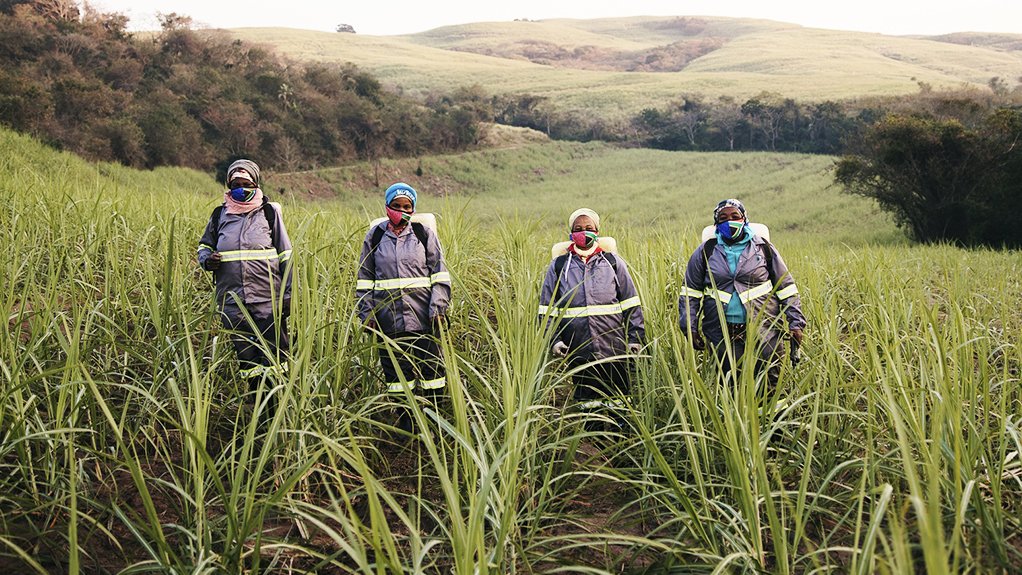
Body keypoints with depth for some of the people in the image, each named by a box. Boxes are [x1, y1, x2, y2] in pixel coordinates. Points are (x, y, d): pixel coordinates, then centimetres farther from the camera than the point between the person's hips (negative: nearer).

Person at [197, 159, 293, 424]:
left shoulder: (270, 213, 4)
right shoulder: (220, 215, 11)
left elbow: (286, 256, 6)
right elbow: (204, 246, 23)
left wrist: (287, 295, 0)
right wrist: (207, 259, -3)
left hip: (268, 302, -3)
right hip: (232, 302, 3)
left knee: (273, 361, -5)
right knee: (246, 360, 9)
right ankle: (260, 414, 18)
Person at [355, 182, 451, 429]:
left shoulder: (425, 234, 4)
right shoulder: (375, 236, 8)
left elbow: (440, 276, 3)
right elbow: (364, 279, 12)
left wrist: (438, 307, -8)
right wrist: (367, 313, 4)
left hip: (424, 319, -1)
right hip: (389, 322, 2)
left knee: (431, 371, 1)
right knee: (396, 373, 8)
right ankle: (406, 427, 19)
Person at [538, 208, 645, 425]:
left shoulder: (613, 262, 7)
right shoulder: (558, 266, 7)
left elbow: (631, 304, 7)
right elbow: (546, 308, 8)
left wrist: (635, 337, 2)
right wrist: (553, 340, -3)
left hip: (614, 350, 0)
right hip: (579, 352, 0)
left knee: (617, 405, 5)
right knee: (588, 402, 8)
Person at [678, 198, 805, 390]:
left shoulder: (763, 247, 6)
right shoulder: (706, 251, 7)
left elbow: (786, 288, 9)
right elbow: (690, 293, 9)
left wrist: (796, 323, 3)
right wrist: (690, 328, 2)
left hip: (763, 330, 0)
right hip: (723, 335, 0)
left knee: (770, 384, 2)